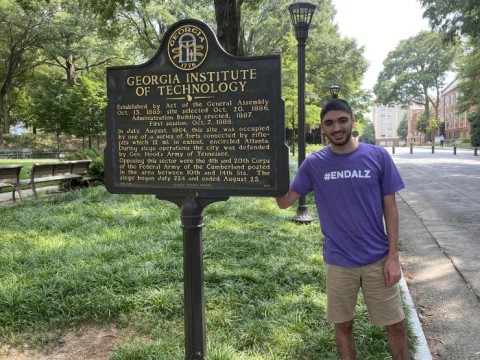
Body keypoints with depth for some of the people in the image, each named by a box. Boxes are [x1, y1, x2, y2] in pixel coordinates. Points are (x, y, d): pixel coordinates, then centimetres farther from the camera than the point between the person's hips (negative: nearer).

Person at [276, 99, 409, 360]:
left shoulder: (378, 156, -6)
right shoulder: (313, 163, -4)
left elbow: (390, 207, -2)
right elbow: (284, 202, -2)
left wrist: (393, 256, -5)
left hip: (377, 259, 0)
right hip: (338, 262, 0)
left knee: (396, 325, 11)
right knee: (343, 325, 15)